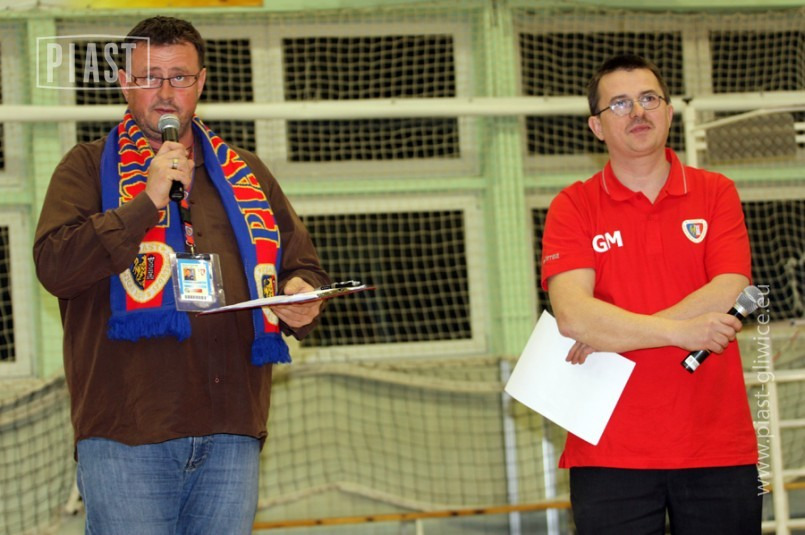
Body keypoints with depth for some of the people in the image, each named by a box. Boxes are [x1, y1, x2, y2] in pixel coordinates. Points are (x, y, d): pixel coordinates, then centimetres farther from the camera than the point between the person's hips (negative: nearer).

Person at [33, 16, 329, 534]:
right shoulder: (88, 167, 8)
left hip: (232, 432, 4)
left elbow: (303, 263, 26)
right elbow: (54, 265, -6)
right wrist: (148, 202, -11)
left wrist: (301, 298, 1)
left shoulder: (246, 174, 20)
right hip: (125, 432, -4)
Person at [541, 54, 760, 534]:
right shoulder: (573, 208, 3)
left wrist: (613, 337, -12)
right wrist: (681, 332, -19)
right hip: (610, 454, -1)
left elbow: (729, 295, -8)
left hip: (720, 449, 1)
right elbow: (572, 315, -12)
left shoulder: (716, 193, 7)